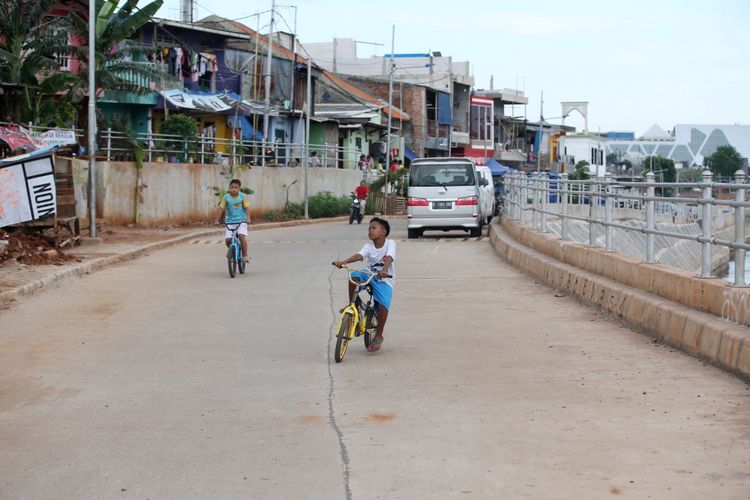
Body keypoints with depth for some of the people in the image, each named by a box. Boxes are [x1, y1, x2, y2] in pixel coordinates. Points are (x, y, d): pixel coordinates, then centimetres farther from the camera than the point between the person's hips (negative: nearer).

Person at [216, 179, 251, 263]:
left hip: (241, 221, -2)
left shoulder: (243, 196, -4)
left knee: (242, 236, -24)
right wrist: (220, 219, -6)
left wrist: (248, 218, -20)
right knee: (227, 240, -11)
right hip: (229, 222, 2)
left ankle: (245, 256, -14)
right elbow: (222, 209, 1)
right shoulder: (226, 197, -2)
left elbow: (247, 208, -7)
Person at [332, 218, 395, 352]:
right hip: (370, 276, 3)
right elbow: (359, 255, -20)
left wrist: (384, 270, -49)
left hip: (384, 280, -3)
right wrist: (344, 262, -39)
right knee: (354, 276, -29)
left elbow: (389, 258, -28)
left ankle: (378, 336, -2)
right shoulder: (369, 246, -1)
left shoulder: (390, 243, -9)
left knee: (383, 306, -23)